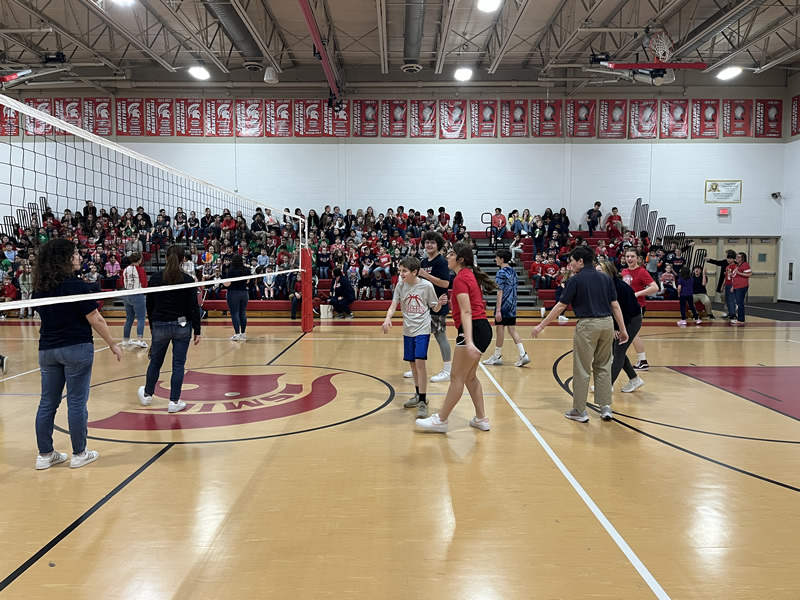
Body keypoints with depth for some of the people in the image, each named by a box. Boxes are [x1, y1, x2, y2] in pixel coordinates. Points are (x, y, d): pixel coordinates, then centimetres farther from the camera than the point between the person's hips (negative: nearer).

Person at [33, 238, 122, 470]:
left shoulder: (40, 288, 6)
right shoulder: (76, 285, -14)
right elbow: (95, 319, -12)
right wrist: (113, 344, -4)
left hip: (47, 349, 7)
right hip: (76, 348, -6)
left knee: (48, 403, 11)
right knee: (77, 402, 3)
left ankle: (45, 454, 19)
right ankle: (79, 454, 12)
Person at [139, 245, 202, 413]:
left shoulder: (155, 278, -1)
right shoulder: (187, 280, -8)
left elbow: (149, 304, 6)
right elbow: (193, 307, -8)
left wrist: (152, 325, 17)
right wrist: (197, 331, -4)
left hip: (160, 325, 2)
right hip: (182, 326, -2)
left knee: (155, 362, 18)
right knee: (178, 364, 3)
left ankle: (147, 395, 36)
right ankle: (174, 402, 5)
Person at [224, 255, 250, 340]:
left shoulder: (231, 271, -14)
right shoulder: (246, 271, 1)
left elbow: (227, 284, -14)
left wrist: (223, 282, 6)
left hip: (233, 293, -5)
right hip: (244, 293, 5)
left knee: (235, 314, -2)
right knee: (243, 313, 11)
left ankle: (237, 334, -6)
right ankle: (243, 333, 15)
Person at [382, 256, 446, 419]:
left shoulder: (426, 285, -12)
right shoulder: (400, 285, -3)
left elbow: (434, 308, -2)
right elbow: (393, 305, -6)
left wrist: (440, 303, -24)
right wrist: (387, 318, -25)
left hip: (422, 329, -5)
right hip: (408, 330, 5)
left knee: (419, 361, -16)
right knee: (412, 362, 13)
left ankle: (423, 401, -9)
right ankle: (418, 395, 31)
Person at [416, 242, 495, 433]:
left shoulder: (461, 278, -12)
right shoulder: (470, 275, 15)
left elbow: (466, 312, -22)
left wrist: (469, 341, -29)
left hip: (474, 330, -10)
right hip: (483, 328, 10)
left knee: (457, 377, -2)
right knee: (470, 376, 17)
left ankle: (441, 420, 7)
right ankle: (481, 419, 22)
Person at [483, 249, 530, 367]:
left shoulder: (501, 273, -13)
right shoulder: (513, 272, 12)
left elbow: (500, 292, -17)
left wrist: (498, 310, -19)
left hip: (504, 305, -8)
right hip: (512, 305, 8)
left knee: (500, 329, 2)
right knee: (512, 330, 8)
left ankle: (497, 356, 12)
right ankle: (523, 355, 0)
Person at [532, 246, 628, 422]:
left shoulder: (575, 280, -4)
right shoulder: (605, 278, 9)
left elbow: (561, 306, -6)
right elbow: (615, 305, 6)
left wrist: (541, 325, -1)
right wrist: (623, 329, 11)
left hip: (587, 325, -5)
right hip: (607, 323, 5)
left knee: (582, 369, 4)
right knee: (603, 367, 16)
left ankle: (579, 411, 12)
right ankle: (606, 408, 16)